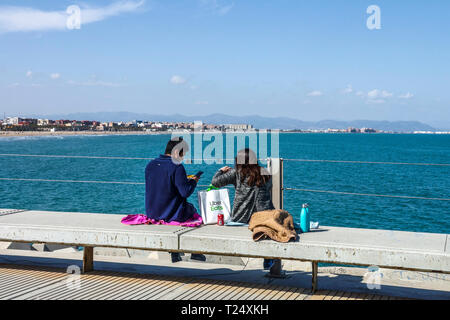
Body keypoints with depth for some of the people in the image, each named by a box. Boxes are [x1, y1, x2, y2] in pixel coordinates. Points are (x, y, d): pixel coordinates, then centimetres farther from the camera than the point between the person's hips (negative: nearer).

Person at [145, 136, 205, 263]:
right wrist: (193, 181, 1)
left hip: (151, 213, 6)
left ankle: (175, 255, 37)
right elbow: (185, 192, -20)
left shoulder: (150, 165, 2)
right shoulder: (177, 167, -18)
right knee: (192, 209, 26)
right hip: (172, 214, -6)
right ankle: (195, 253, 31)